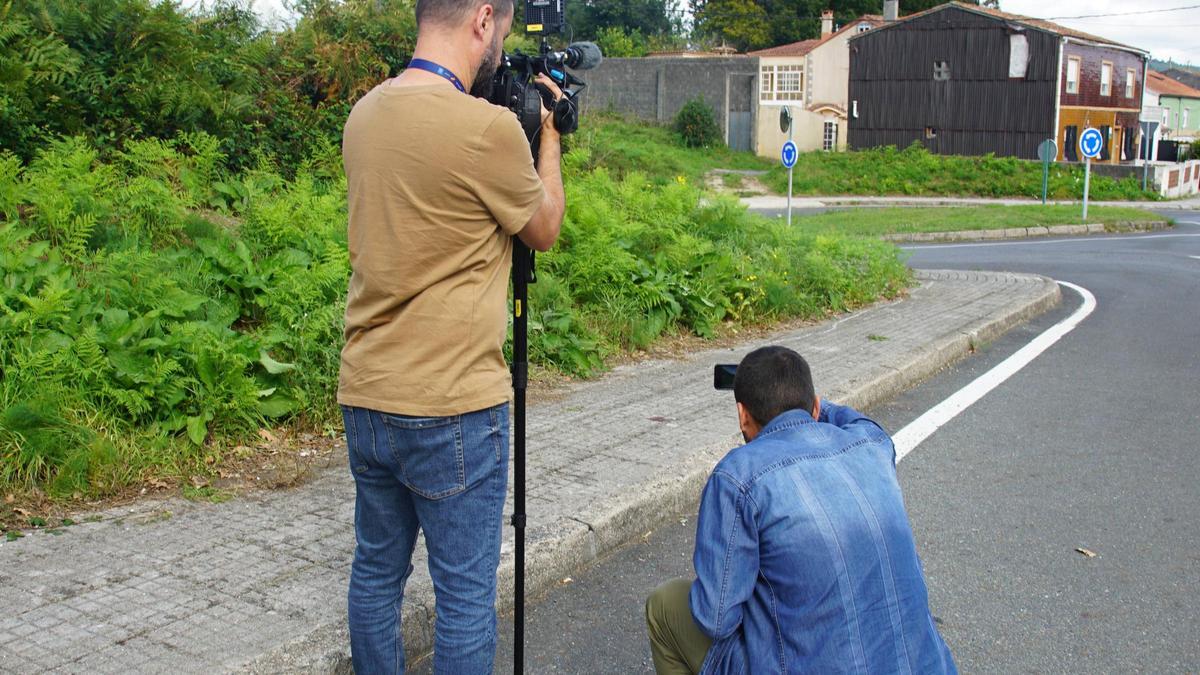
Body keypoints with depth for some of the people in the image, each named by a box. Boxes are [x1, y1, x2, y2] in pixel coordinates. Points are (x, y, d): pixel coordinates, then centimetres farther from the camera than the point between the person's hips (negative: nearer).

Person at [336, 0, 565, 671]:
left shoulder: (364, 115, 5)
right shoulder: (487, 127, -18)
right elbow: (544, 229, -1)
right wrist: (547, 136, 12)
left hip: (365, 400, 8)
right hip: (452, 411, -7)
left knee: (376, 572, 19)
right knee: (466, 591, 7)